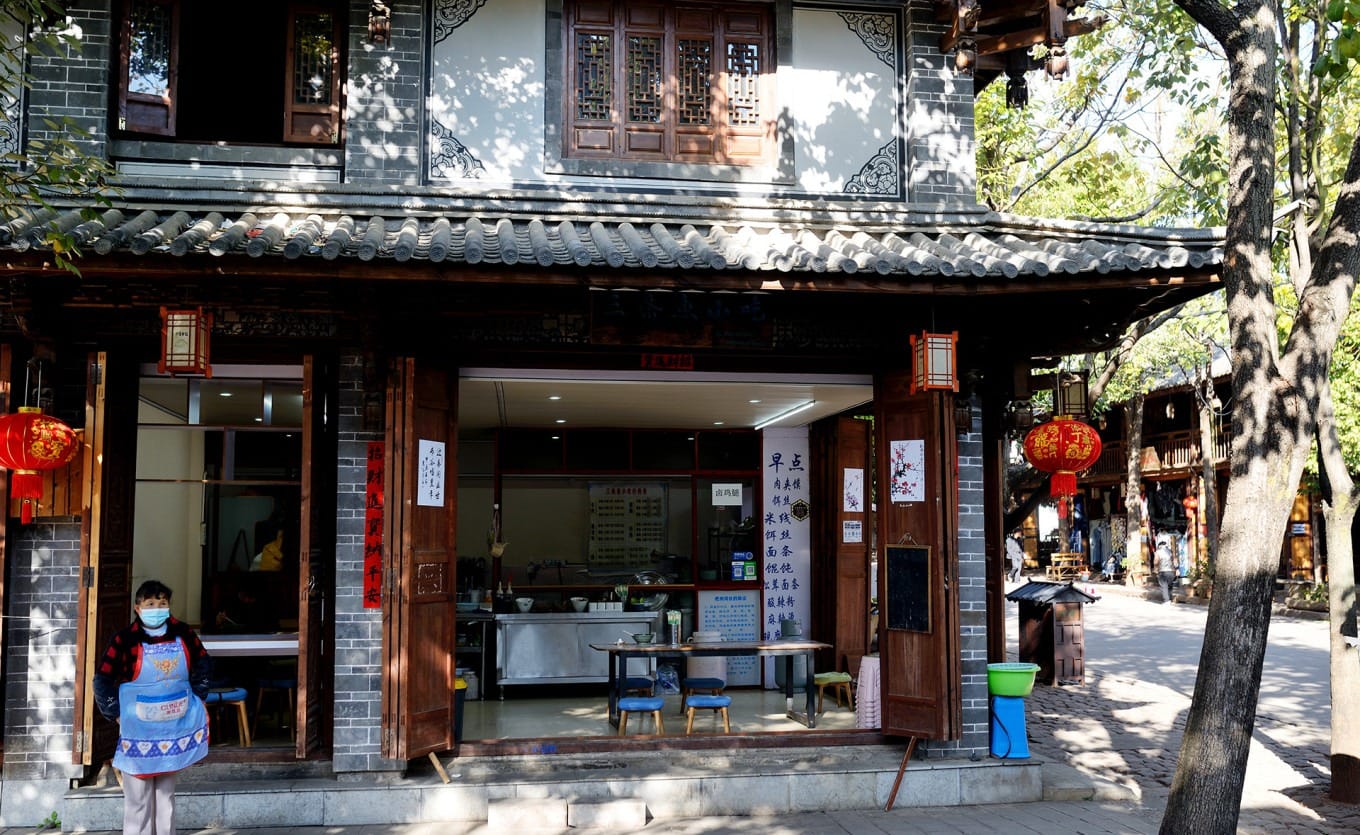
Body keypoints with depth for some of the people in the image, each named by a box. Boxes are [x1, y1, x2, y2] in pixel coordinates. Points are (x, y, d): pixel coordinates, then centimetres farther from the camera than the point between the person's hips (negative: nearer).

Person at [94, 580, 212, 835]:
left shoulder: (182, 634, -1)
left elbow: (204, 663, 14)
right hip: (138, 732, -4)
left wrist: (196, 696, 7)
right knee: (138, 798, 1)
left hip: (175, 729, 4)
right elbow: (102, 681, -8)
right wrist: (116, 714, -8)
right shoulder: (125, 639, -13)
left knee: (166, 793, 14)